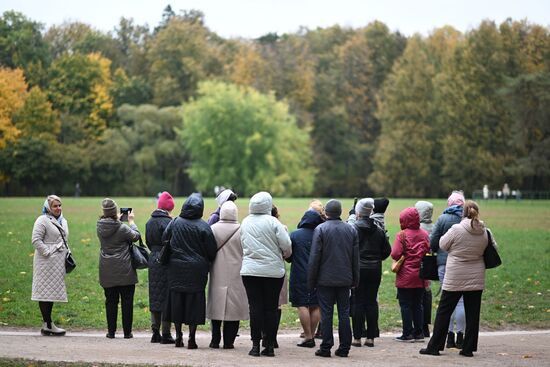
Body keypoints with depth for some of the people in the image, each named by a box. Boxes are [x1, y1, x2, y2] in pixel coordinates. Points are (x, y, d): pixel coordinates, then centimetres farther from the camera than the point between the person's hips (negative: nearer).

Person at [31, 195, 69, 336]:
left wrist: (66, 252, 13)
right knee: (45, 291, -6)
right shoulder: (42, 221, -10)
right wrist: (48, 253, -18)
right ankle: (47, 325, -6)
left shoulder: (63, 221, 17)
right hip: (46, 262, -9)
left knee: (52, 292, 11)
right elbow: (36, 240, -16)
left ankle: (47, 324, 15)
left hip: (58, 263, 9)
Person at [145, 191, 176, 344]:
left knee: (155, 297, 12)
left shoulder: (149, 222, 8)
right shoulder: (167, 222, -15)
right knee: (166, 297, -3)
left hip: (153, 259, 7)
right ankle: (166, 334, -3)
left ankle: (155, 332, 15)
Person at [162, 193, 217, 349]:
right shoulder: (203, 226, -9)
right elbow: (212, 250, -7)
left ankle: (178, 337, 13)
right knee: (194, 302, 3)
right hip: (197, 270, -2)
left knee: (176, 300, 10)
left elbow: (165, 241, 3)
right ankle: (192, 338, 1)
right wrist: (207, 263, 12)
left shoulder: (175, 223, -3)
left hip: (176, 268, 2)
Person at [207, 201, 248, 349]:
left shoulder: (213, 229, -2)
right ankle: (228, 341, 1)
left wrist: (210, 267, 16)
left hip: (217, 275, 2)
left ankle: (215, 340, 10)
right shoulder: (241, 231, -8)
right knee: (232, 308, 3)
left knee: (216, 306, 10)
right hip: (235, 275, -2)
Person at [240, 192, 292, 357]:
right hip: (273, 271, -2)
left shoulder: (245, 222, 5)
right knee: (271, 308, 4)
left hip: (250, 270, 3)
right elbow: (287, 245, -13)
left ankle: (255, 345, 0)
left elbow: (243, 244, 12)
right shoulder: (272, 222, -10)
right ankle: (270, 346, 6)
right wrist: (284, 255, 7)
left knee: (255, 307, 3)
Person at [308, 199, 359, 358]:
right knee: (344, 313, 7)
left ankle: (326, 347, 0)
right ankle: (344, 348, 9)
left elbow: (314, 257, -9)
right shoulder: (351, 230, 6)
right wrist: (355, 279, 15)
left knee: (326, 313, 0)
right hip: (345, 279, 4)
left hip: (325, 279, -3)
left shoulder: (320, 229, -8)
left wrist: (311, 280, -2)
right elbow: (356, 258, 9)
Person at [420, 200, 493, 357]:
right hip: (476, 279, 3)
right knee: (472, 313, 8)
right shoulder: (484, 232, -3)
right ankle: (468, 348, 10)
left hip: (455, 279, -3)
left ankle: (434, 347, 7)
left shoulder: (456, 229, -14)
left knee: (444, 311, 5)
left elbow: (443, 245, -2)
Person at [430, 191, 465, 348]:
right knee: (462, 300, 4)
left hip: (445, 264, 0)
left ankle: (450, 336, 6)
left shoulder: (443, 219, -2)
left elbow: (432, 243, -1)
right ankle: (460, 337, 4)